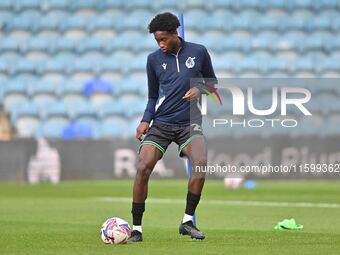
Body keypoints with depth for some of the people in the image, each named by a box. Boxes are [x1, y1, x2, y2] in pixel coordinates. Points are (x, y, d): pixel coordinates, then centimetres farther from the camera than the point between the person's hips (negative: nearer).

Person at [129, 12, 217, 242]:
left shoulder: (198, 52, 2)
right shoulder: (154, 59, 6)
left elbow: (212, 81, 15)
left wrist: (200, 89, -7)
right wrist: (146, 121, -1)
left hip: (189, 123, -1)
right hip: (161, 124, 1)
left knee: (201, 162, -28)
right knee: (143, 168, -18)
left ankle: (188, 221, -14)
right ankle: (137, 228, -6)